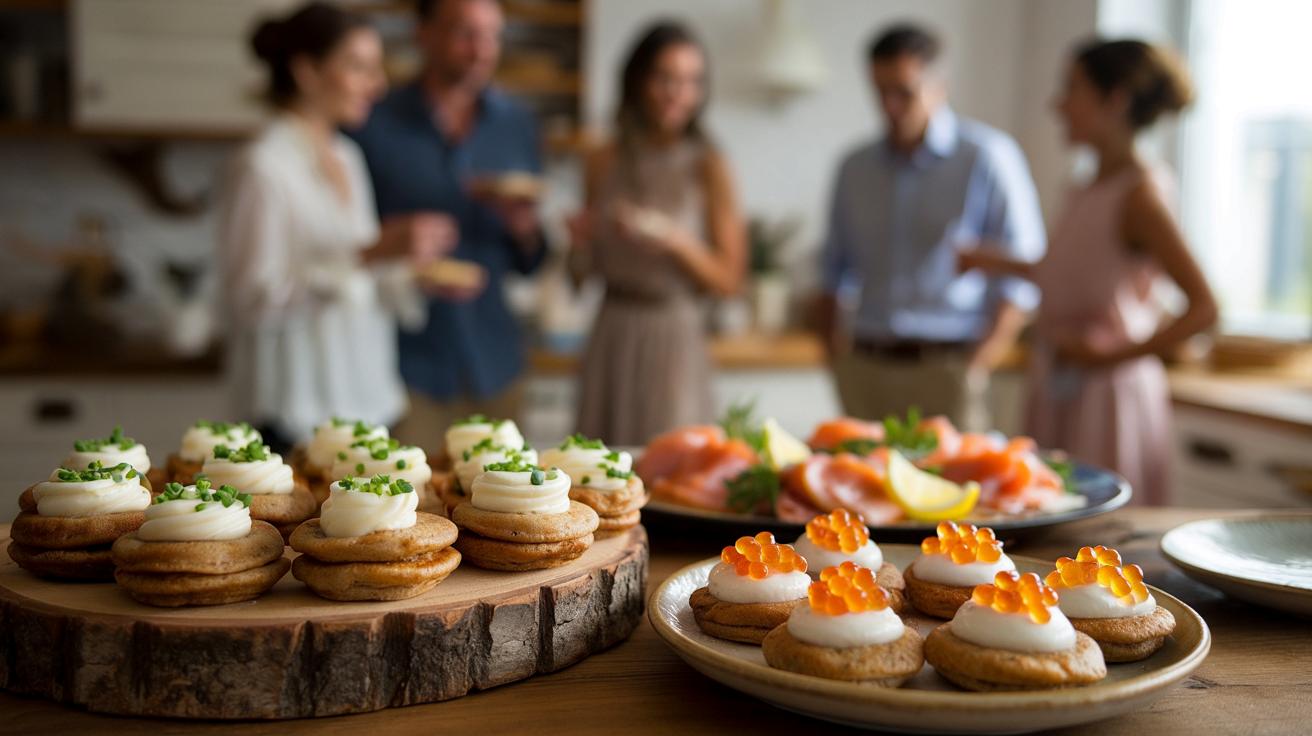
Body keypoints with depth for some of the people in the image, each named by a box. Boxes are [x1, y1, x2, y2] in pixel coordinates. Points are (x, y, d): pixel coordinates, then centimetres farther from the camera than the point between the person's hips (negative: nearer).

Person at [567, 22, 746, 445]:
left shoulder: (707, 166, -5)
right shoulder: (605, 162, 6)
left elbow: (729, 280, -7)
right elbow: (584, 271, 13)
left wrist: (673, 239, -19)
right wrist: (580, 242, -7)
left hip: (674, 337, -3)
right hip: (611, 335, 3)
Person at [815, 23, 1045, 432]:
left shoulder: (988, 157, 1)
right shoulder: (856, 167, 14)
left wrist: (985, 356, -10)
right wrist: (835, 350, 7)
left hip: (945, 367, -3)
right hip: (864, 367, 4)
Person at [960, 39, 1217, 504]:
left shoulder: (1139, 193, -13)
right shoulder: (1089, 191, 10)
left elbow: (1203, 308, -18)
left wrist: (1115, 356, -19)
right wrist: (995, 265, 26)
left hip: (1108, 394, -8)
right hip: (1061, 390, 8)